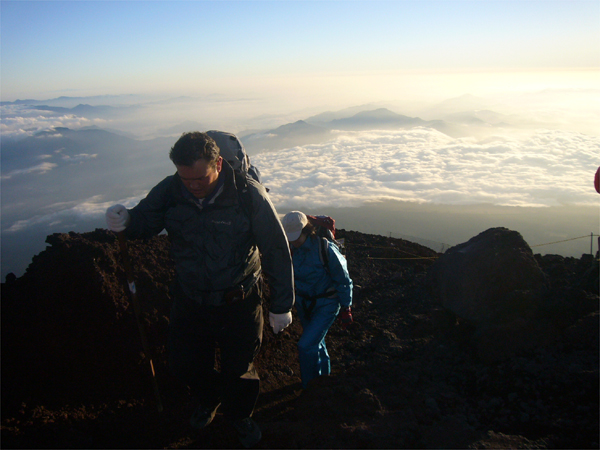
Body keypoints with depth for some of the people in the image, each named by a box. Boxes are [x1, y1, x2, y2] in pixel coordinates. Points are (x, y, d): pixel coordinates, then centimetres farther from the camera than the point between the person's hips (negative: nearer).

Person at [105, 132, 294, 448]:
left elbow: (277, 252, -15)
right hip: (189, 301, 3)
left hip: (239, 304, -3)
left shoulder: (248, 194, -21)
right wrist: (124, 220, -32)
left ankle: (239, 416, 49)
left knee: (239, 369, 14)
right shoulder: (169, 191, -12)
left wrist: (281, 305, -10)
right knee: (184, 365, 18)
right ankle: (208, 399, 54)